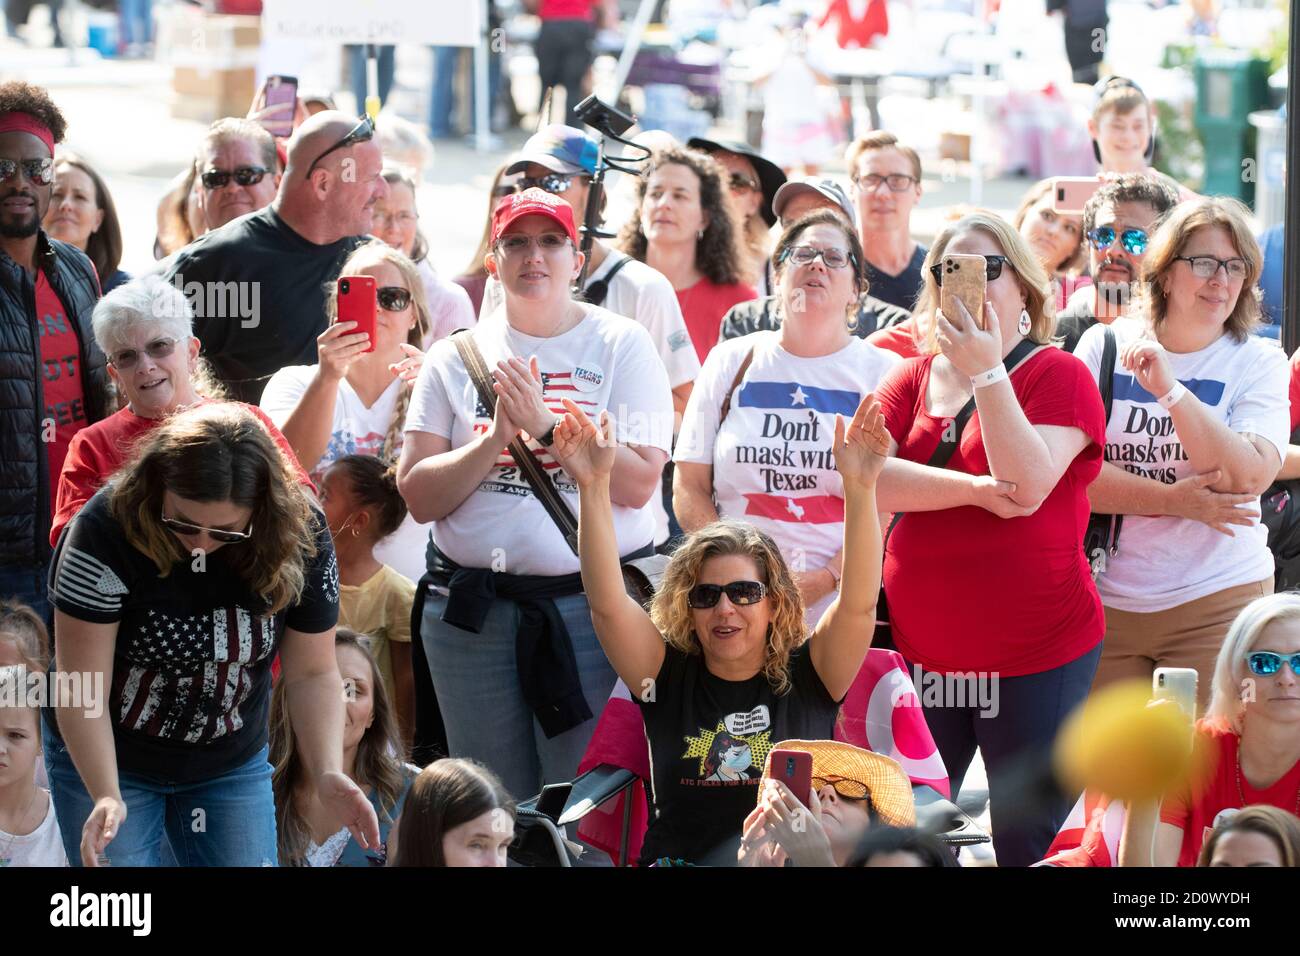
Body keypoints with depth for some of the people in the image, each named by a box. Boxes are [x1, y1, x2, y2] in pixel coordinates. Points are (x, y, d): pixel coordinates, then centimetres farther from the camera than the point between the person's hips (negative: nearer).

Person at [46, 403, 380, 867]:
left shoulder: (300, 539, -17)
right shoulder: (107, 529, -26)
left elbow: (313, 673, -9)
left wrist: (328, 774, -25)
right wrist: (107, 797, -36)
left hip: (232, 766, 3)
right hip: (107, 761, -3)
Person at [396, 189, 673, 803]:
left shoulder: (622, 346, 3)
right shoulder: (457, 356, 9)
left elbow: (639, 483, -8)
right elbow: (418, 496, 1)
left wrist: (545, 425, -15)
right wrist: (497, 435, -11)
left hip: (596, 598, -3)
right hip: (473, 606, 3)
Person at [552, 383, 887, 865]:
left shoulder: (807, 677, 6)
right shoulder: (669, 677, 8)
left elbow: (858, 603, -7)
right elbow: (607, 604, -3)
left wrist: (860, 487, -19)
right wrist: (593, 486, -15)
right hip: (678, 862, 1)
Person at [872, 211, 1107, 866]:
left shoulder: (1058, 375, -2)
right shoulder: (912, 378, 11)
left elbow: (1027, 486, -18)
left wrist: (987, 373, -24)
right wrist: (973, 489, -18)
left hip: (1036, 657, -4)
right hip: (920, 652, 4)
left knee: (1029, 844, 1)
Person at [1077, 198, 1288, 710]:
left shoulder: (1259, 363, 3)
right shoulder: (1103, 347, 5)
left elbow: (1248, 478, -13)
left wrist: (1169, 389, -19)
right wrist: (1175, 501, -15)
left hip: (1217, 605, -1)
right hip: (1107, 601, 1)